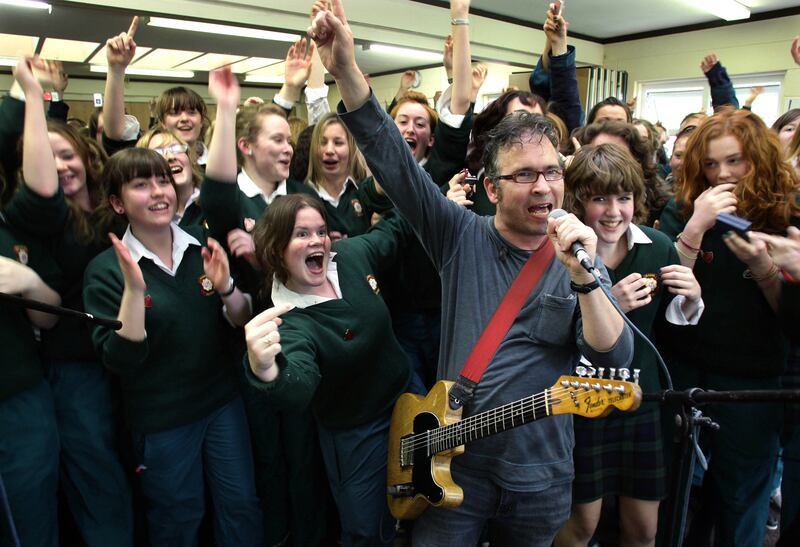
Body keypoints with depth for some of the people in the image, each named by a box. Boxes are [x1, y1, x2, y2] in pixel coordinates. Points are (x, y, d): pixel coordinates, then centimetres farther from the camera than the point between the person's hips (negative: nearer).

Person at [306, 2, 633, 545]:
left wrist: (584, 277, -34)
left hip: (542, 475, 2)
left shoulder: (576, 257, -7)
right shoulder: (462, 236, -8)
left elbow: (614, 357, -17)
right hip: (455, 461, -1)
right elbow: (394, 162, -17)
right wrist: (346, 70, -27)